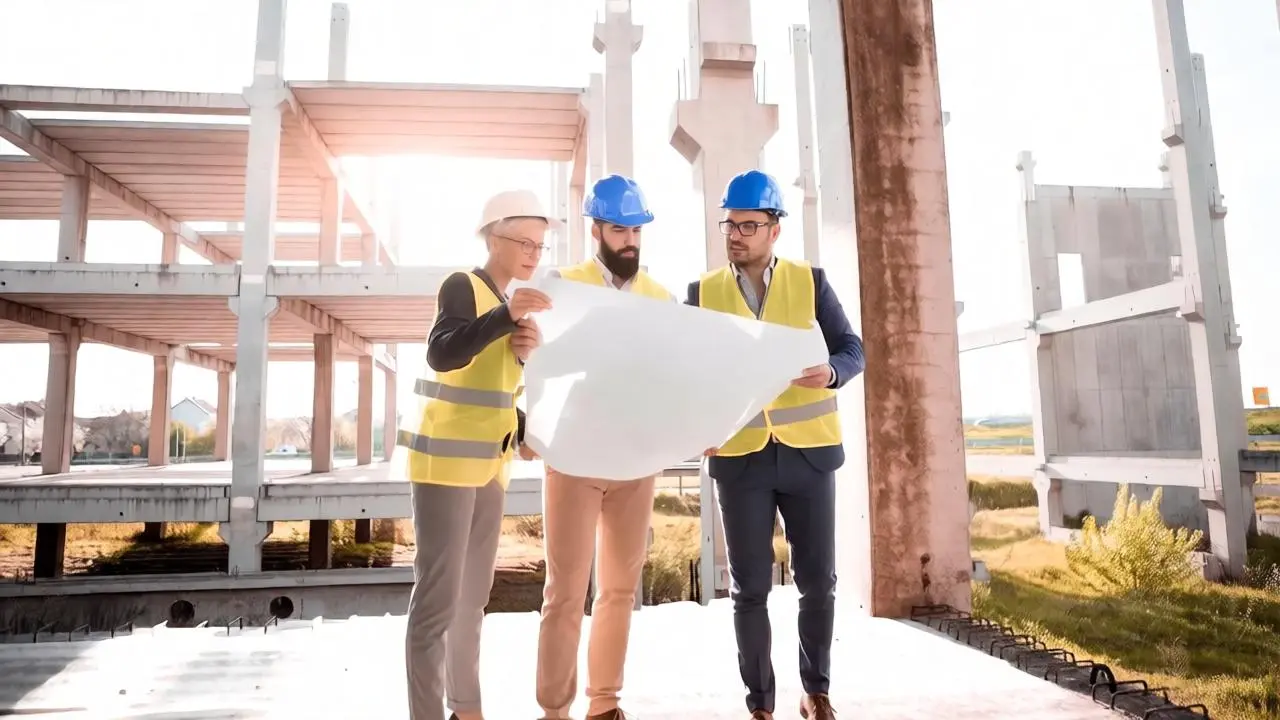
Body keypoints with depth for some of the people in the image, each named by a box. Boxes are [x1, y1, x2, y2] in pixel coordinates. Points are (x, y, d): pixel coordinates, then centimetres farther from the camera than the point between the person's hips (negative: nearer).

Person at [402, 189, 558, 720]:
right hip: (446, 461, -8)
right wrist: (506, 316, -34)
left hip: (490, 463, 8)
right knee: (438, 596, -7)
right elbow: (441, 354, -25)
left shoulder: (509, 300, 15)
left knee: (473, 595, 14)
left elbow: (510, 382, 13)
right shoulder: (462, 286, -8)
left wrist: (529, 347, -6)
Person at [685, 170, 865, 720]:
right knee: (749, 588, 6)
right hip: (739, 456, 0)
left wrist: (830, 373, -21)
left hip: (808, 451, 0)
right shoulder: (703, 292, 5)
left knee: (818, 581, 9)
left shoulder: (811, 281, 3)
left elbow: (853, 349, 2)